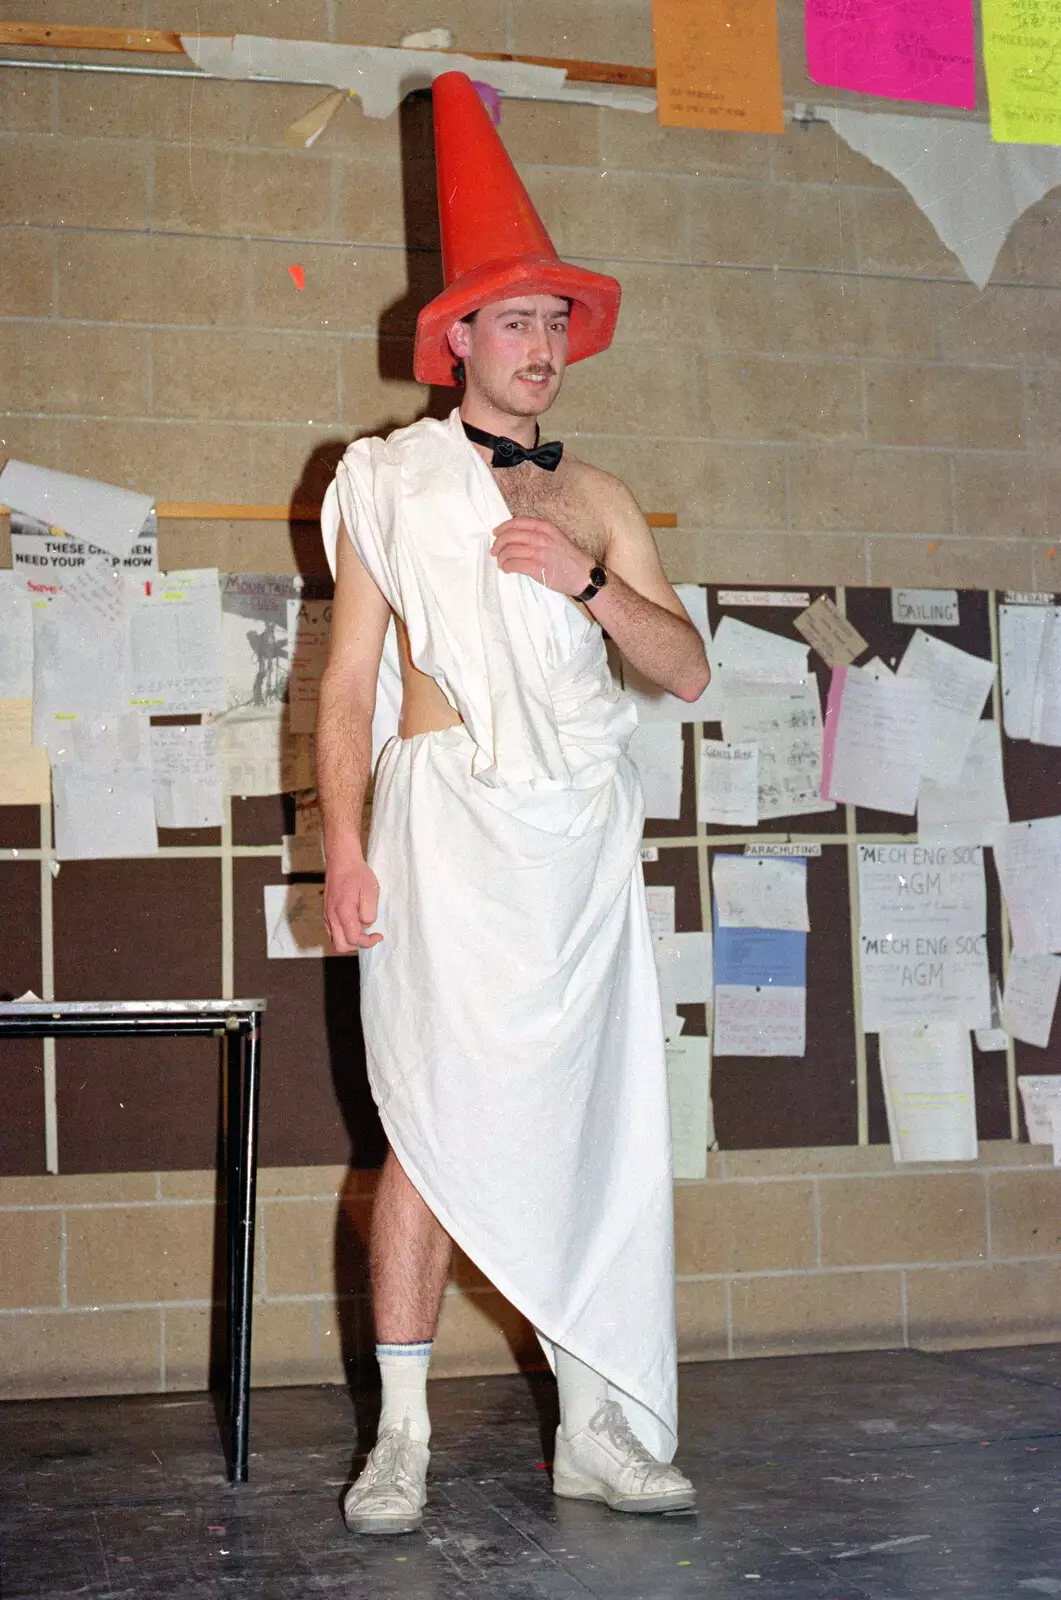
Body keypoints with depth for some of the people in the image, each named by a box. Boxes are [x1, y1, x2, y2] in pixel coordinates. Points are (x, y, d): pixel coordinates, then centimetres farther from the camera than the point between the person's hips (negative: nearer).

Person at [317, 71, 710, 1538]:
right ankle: (403, 1437, 1)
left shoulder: (597, 501, 18)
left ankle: (598, 1428, 10)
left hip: (583, 830, 4)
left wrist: (588, 584, -6)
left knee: (591, 1120, 2)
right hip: (449, 820, -4)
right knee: (438, 1125, -7)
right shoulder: (390, 481, 8)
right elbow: (350, 678, 3)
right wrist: (345, 844, -7)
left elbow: (687, 670, 11)